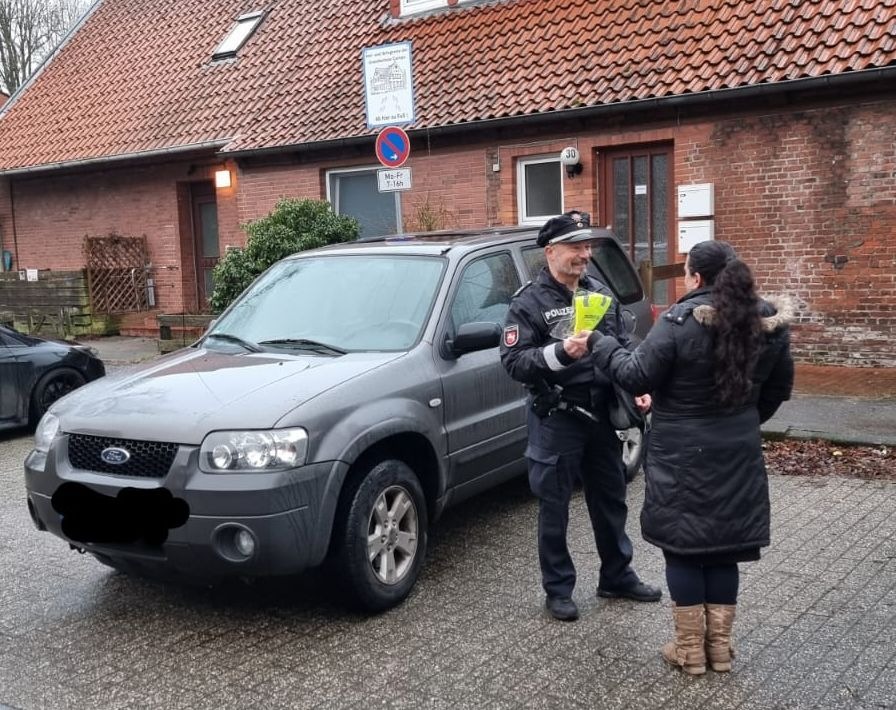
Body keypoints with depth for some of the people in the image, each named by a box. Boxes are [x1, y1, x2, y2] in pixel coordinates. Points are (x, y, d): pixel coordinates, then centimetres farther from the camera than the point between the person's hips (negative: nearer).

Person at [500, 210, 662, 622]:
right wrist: (560, 352, -30)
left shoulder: (601, 294, 10)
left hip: (602, 417, 6)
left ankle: (617, 577, 34)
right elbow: (513, 361, -17)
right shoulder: (529, 303, -9)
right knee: (554, 508, 5)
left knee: (610, 500, 17)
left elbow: (624, 348, 16)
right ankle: (558, 590, 20)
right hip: (556, 422, -6)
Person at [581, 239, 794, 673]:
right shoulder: (767, 321, 1)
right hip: (738, 454, 5)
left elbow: (637, 376, -14)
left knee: (682, 547, 7)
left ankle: (690, 649, 15)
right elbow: (779, 387, 10)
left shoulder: (679, 322, -17)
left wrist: (598, 343, 0)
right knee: (724, 546, 15)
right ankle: (720, 647, 23)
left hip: (683, 455, -5)